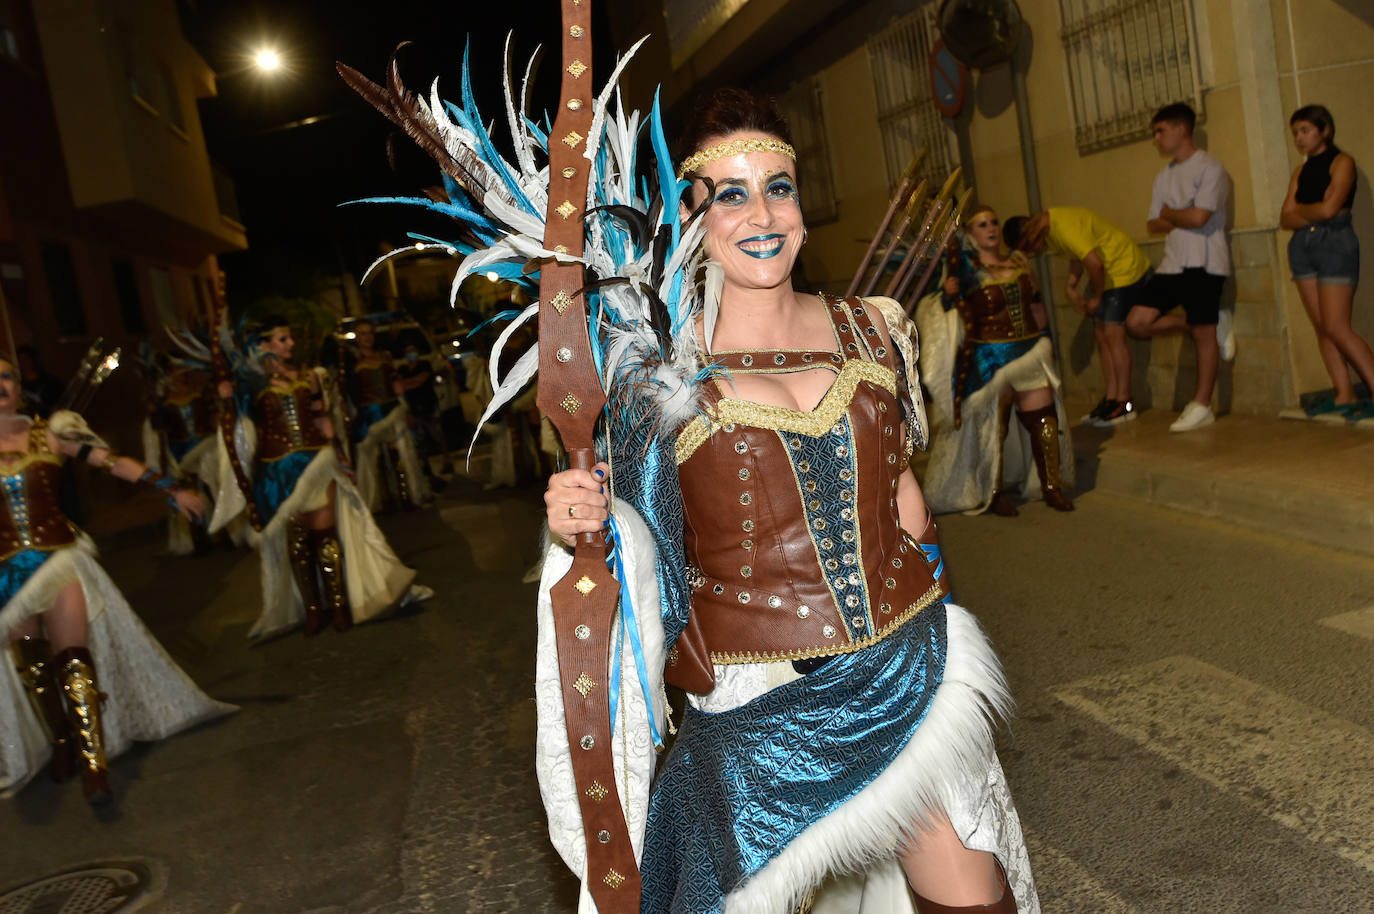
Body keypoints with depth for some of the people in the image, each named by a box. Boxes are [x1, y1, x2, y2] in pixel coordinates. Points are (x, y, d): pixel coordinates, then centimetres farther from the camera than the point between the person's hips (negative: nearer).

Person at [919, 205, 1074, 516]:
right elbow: (954, 315, -8)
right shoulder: (967, 270, -4)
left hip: (1030, 353, 5)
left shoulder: (1019, 262, 11)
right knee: (993, 426, 3)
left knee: (1044, 418, 2)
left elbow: (1036, 305, 19)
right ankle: (995, 493, 17)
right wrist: (950, 294, -27)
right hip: (990, 359, -4)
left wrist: (1045, 340, 20)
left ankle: (1051, 486, 13)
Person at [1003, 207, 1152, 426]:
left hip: (1125, 267, -10)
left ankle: (1124, 403, -5)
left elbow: (1094, 263, -31)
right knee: (1101, 336, 7)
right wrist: (1072, 287, 5)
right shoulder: (1049, 224, 5)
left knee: (1113, 336, -10)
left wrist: (1097, 298, -16)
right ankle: (1112, 398, 10)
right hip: (1108, 273, 10)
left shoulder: (1064, 227, -26)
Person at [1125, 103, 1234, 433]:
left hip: (1203, 264, -7)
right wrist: (1181, 219, -6)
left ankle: (1201, 406, 8)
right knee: (1137, 322, -3)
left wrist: (1168, 213, -1)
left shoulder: (1209, 168, -7)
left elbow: (1198, 217, -19)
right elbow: (1154, 225, 13)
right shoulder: (1163, 176, 17)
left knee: (1203, 334, -2)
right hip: (1173, 263, 8)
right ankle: (1214, 324, 13)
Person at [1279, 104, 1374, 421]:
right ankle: (1344, 396, 5)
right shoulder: (1301, 171, 16)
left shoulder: (1341, 162, -2)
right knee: (1322, 327, 2)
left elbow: (1329, 208, -14)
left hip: (1335, 243, -6)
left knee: (1336, 327, -13)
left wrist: (1299, 209, 3)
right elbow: (1286, 218, 7)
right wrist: (1315, 213, -10)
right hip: (1302, 246, 7)